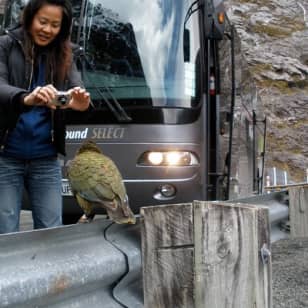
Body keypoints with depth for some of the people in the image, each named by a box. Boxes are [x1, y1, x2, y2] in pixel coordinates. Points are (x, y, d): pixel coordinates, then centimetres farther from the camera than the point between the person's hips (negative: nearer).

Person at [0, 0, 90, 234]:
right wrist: (26, 98, -40)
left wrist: (81, 101, -32)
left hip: (46, 159, 3)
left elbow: (77, 88, -7)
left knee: (51, 232, 4)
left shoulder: (63, 53, 7)